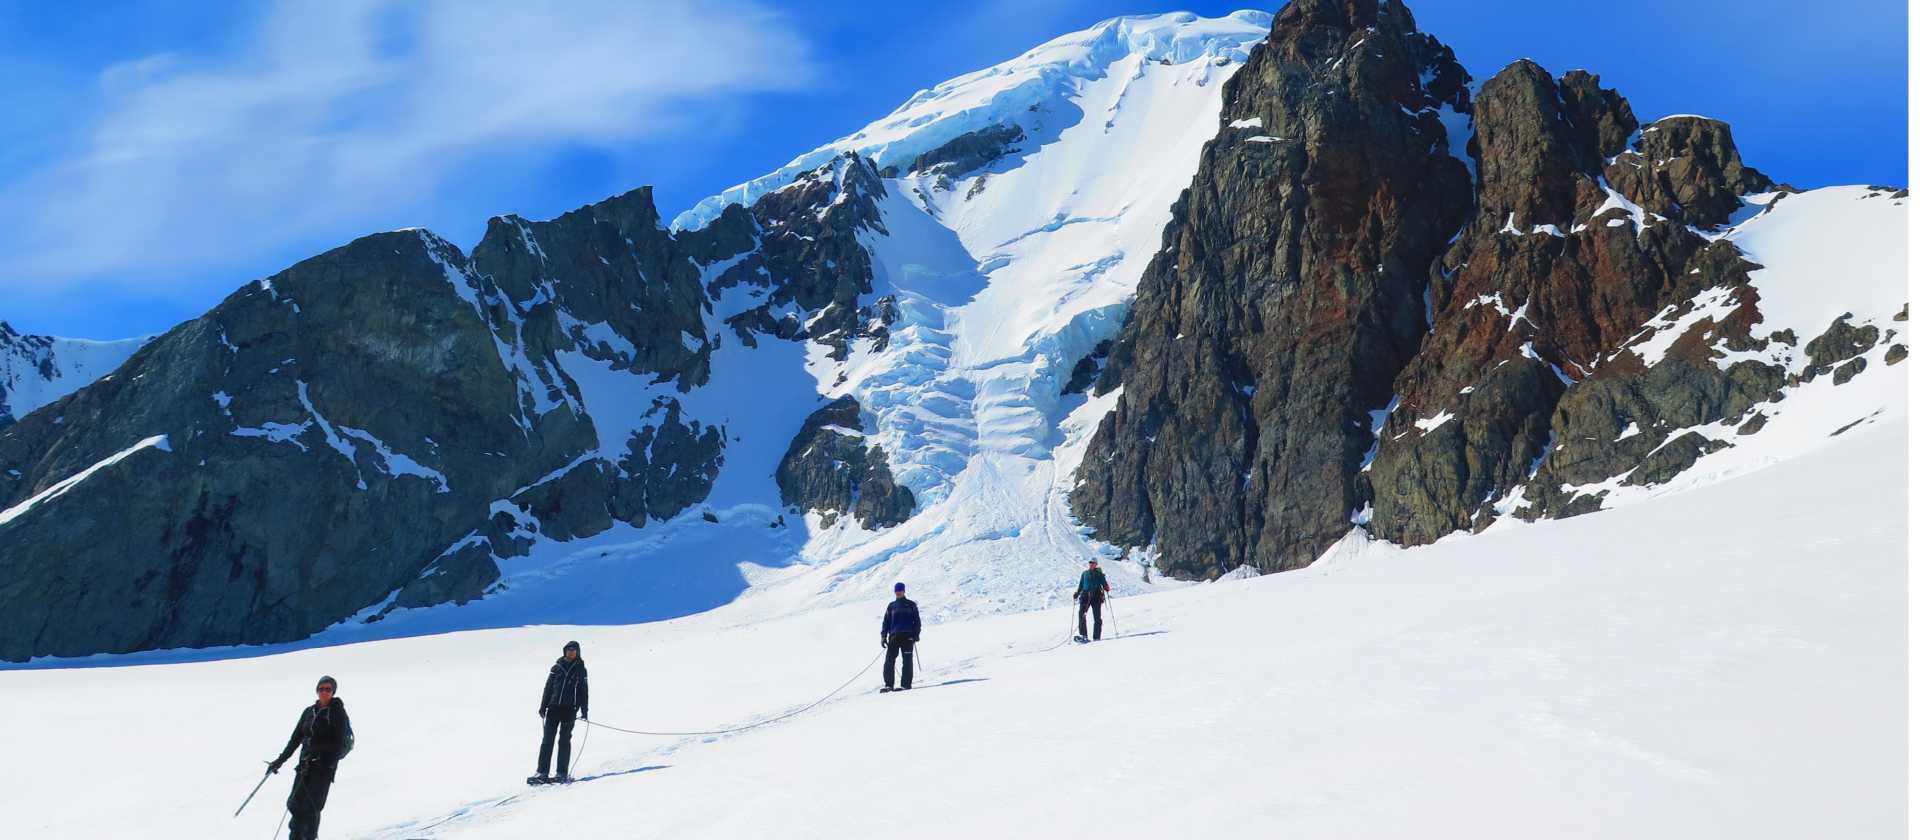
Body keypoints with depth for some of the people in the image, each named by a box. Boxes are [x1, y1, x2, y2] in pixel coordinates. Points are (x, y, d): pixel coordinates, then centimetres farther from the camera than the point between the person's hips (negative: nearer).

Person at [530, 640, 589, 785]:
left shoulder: (581, 669, 7)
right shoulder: (557, 667, 9)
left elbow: (583, 691, 7)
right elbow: (548, 688, 10)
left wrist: (584, 711, 1)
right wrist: (543, 707, 5)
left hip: (570, 709, -1)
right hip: (554, 707, 2)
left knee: (565, 740, 0)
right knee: (547, 739, -3)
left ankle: (562, 773, 4)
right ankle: (541, 772, -3)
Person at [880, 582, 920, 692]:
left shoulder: (911, 605, 9)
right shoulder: (891, 606, 15)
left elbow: (917, 621, 8)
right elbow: (886, 621, 16)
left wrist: (916, 635, -2)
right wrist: (883, 636, 6)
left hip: (907, 636, -2)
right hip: (894, 636, 2)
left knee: (907, 660, -5)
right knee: (889, 660, -6)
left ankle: (906, 684, -1)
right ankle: (889, 684, -3)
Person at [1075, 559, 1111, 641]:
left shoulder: (1099, 574, 9)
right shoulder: (1084, 574, 18)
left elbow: (1104, 584, 3)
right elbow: (1081, 586, 21)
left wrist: (1107, 589, -18)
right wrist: (1077, 594, 8)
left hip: (1096, 596, -2)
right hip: (1085, 596, 2)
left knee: (1097, 617, -2)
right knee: (1082, 614, -18)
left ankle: (1096, 637, 2)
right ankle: (1083, 635, -21)